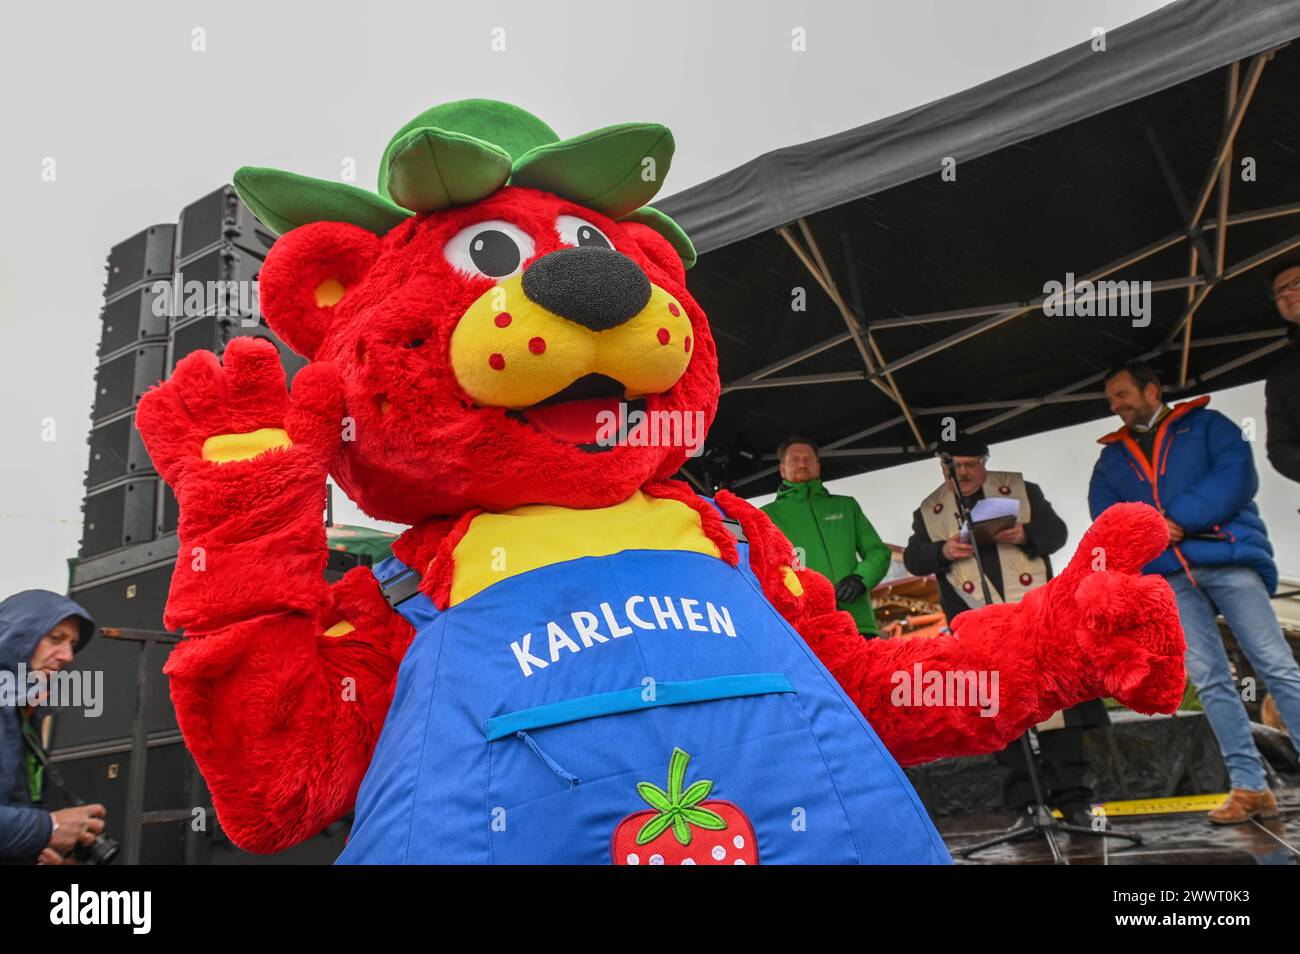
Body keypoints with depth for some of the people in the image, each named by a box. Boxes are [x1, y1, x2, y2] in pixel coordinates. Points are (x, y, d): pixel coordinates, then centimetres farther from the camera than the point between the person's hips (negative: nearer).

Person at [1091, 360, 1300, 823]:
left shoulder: (1206, 425, 12)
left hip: (1227, 559, -3)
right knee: (1209, 681, -1)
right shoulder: (1111, 457, 23)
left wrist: (1180, 519, -13)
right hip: (1167, 577, 3)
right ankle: (1249, 787, 2)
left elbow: (1237, 476, -4)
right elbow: (1104, 516, 11)